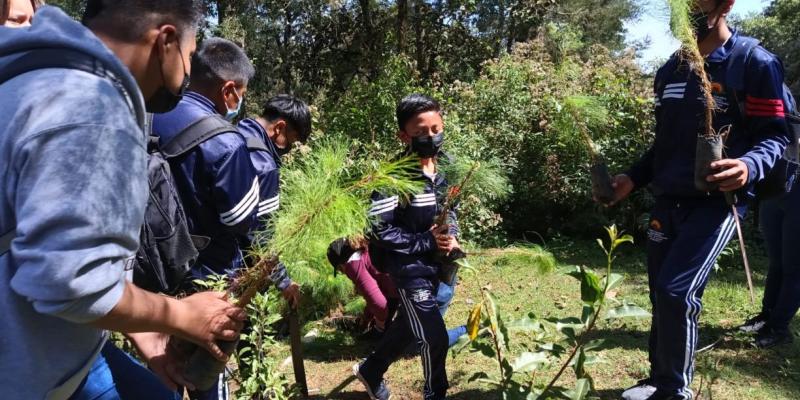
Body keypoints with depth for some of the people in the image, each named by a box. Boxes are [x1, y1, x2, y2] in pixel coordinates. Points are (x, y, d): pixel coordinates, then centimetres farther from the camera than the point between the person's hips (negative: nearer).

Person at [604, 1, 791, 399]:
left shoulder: (755, 63, -4)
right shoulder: (669, 72, 14)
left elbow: (775, 134, -7)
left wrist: (749, 166, -28)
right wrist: (633, 178, 10)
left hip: (716, 200, -6)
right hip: (668, 202, 6)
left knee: (676, 291, -17)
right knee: (661, 295, 8)